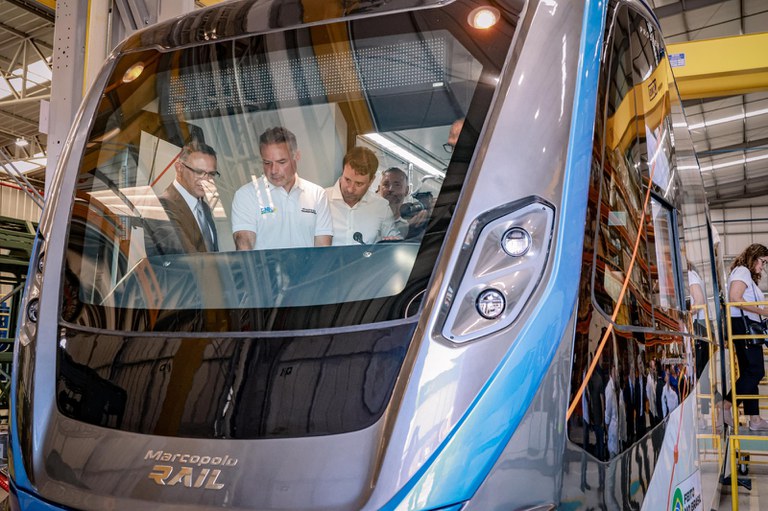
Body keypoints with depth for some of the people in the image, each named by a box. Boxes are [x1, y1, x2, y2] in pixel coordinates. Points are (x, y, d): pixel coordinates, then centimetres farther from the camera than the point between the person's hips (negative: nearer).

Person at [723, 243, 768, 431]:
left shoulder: (747, 275, 28)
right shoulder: (742, 271, -3)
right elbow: (734, 299, -17)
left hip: (747, 327, 10)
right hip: (742, 324, -10)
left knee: (749, 372, 6)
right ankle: (726, 406, -9)